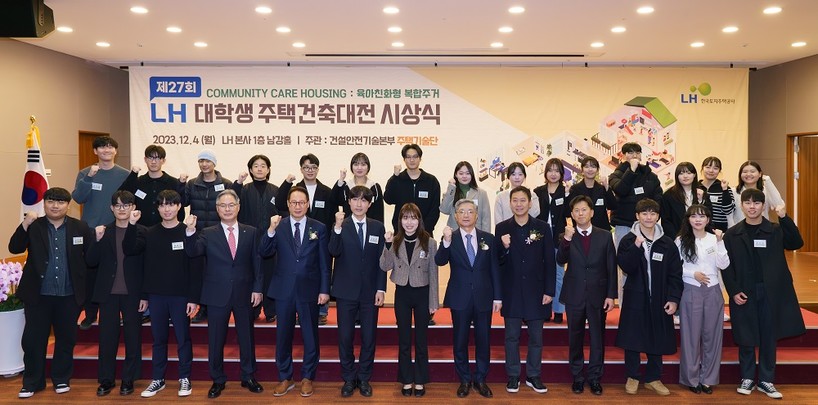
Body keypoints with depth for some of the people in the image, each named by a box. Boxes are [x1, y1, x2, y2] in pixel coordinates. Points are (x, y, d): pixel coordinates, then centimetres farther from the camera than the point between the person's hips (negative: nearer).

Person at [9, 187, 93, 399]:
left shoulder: (80, 227, 1)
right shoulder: (33, 226, 1)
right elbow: (14, 248, -11)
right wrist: (25, 224, -21)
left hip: (69, 296, 0)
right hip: (38, 295, 0)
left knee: (66, 339, 11)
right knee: (33, 340, 7)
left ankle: (61, 379, 27)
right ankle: (32, 382, 24)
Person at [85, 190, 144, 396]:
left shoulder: (141, 231, -4)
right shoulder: (103, 231, 5)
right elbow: (91, 262, 1)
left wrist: (145, 296, -8)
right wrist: (98, 240, -15)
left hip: (132, 294, -2)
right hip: (108, 294, 2)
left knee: (133, 338, 7)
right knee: (107, 338, 9)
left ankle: (128, 379, 20)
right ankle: (106, 380, 22)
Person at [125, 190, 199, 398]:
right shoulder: (150, 233, 5)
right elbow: (129, 250, -9)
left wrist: (194, 297, -10)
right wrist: (132, 225, -19)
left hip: (181, 295, -3)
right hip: (156, 295, 3)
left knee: (183, 338, 6)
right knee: (158, 338, 11)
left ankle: (185, 378, 18)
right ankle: (157, 379, 23)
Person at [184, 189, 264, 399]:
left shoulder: (250, 232, 3)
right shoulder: (208, 234, 1)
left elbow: (256, 262, 3)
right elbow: (192, 252, -15)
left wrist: (257, 288, -2)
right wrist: (190, 231, -31)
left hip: (244, 294, 1)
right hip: (217, 294, 0)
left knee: (246, 337, 11)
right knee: (216, 340, 8)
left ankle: (248, 377, 27)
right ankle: (218, 380, 24)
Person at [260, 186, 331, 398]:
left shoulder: (319, 228, 0)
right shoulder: (278, 227, 1)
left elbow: (324, 263, 0)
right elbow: (264, 253, -8)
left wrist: (324, 290, -3)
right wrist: (271, 230, -22)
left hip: (309, 289, -1)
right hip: (284, 289, 1)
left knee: (310, 335, 9)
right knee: (283, 335, 10)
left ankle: (307, 377, 25)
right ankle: (285, 378, 25)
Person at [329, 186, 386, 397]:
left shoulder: (378, 227, 3)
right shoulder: (340, 226, -2)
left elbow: (381, 260, 3)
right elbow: (333, 252, -18)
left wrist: (381, 288, -2)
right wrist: (338, 227, -31)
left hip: (370, 292, 1)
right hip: (346, 291, -1)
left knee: (369, 337, 7)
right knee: (345, 336, 6)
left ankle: (364, 379, 23)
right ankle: (348, 379, 22)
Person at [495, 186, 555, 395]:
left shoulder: (542, 227, -1)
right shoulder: (502, 228, -1)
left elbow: (549, 261, -1)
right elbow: (497, 262, 0)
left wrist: (549, 290, -4)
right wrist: (504, 248, -20)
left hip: (535, 290, 0)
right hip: (511, 291, 0)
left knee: (535, 336, 10)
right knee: (512, 336, 9)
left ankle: (533, 376, 24)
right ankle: (513, 376, 21)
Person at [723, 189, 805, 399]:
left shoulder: (776, 230, 3)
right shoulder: (732, 234, 1)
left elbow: (797, 243, -13)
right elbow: (727, 266, 0)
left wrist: (784, 218, -22)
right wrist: (734, 291, -9)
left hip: (771, 293, 1)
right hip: (744, 293, -1)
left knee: (769, 337, 8)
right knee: (746, 337, 6)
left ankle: (766, 380, 20)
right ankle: (747, 378, 19)